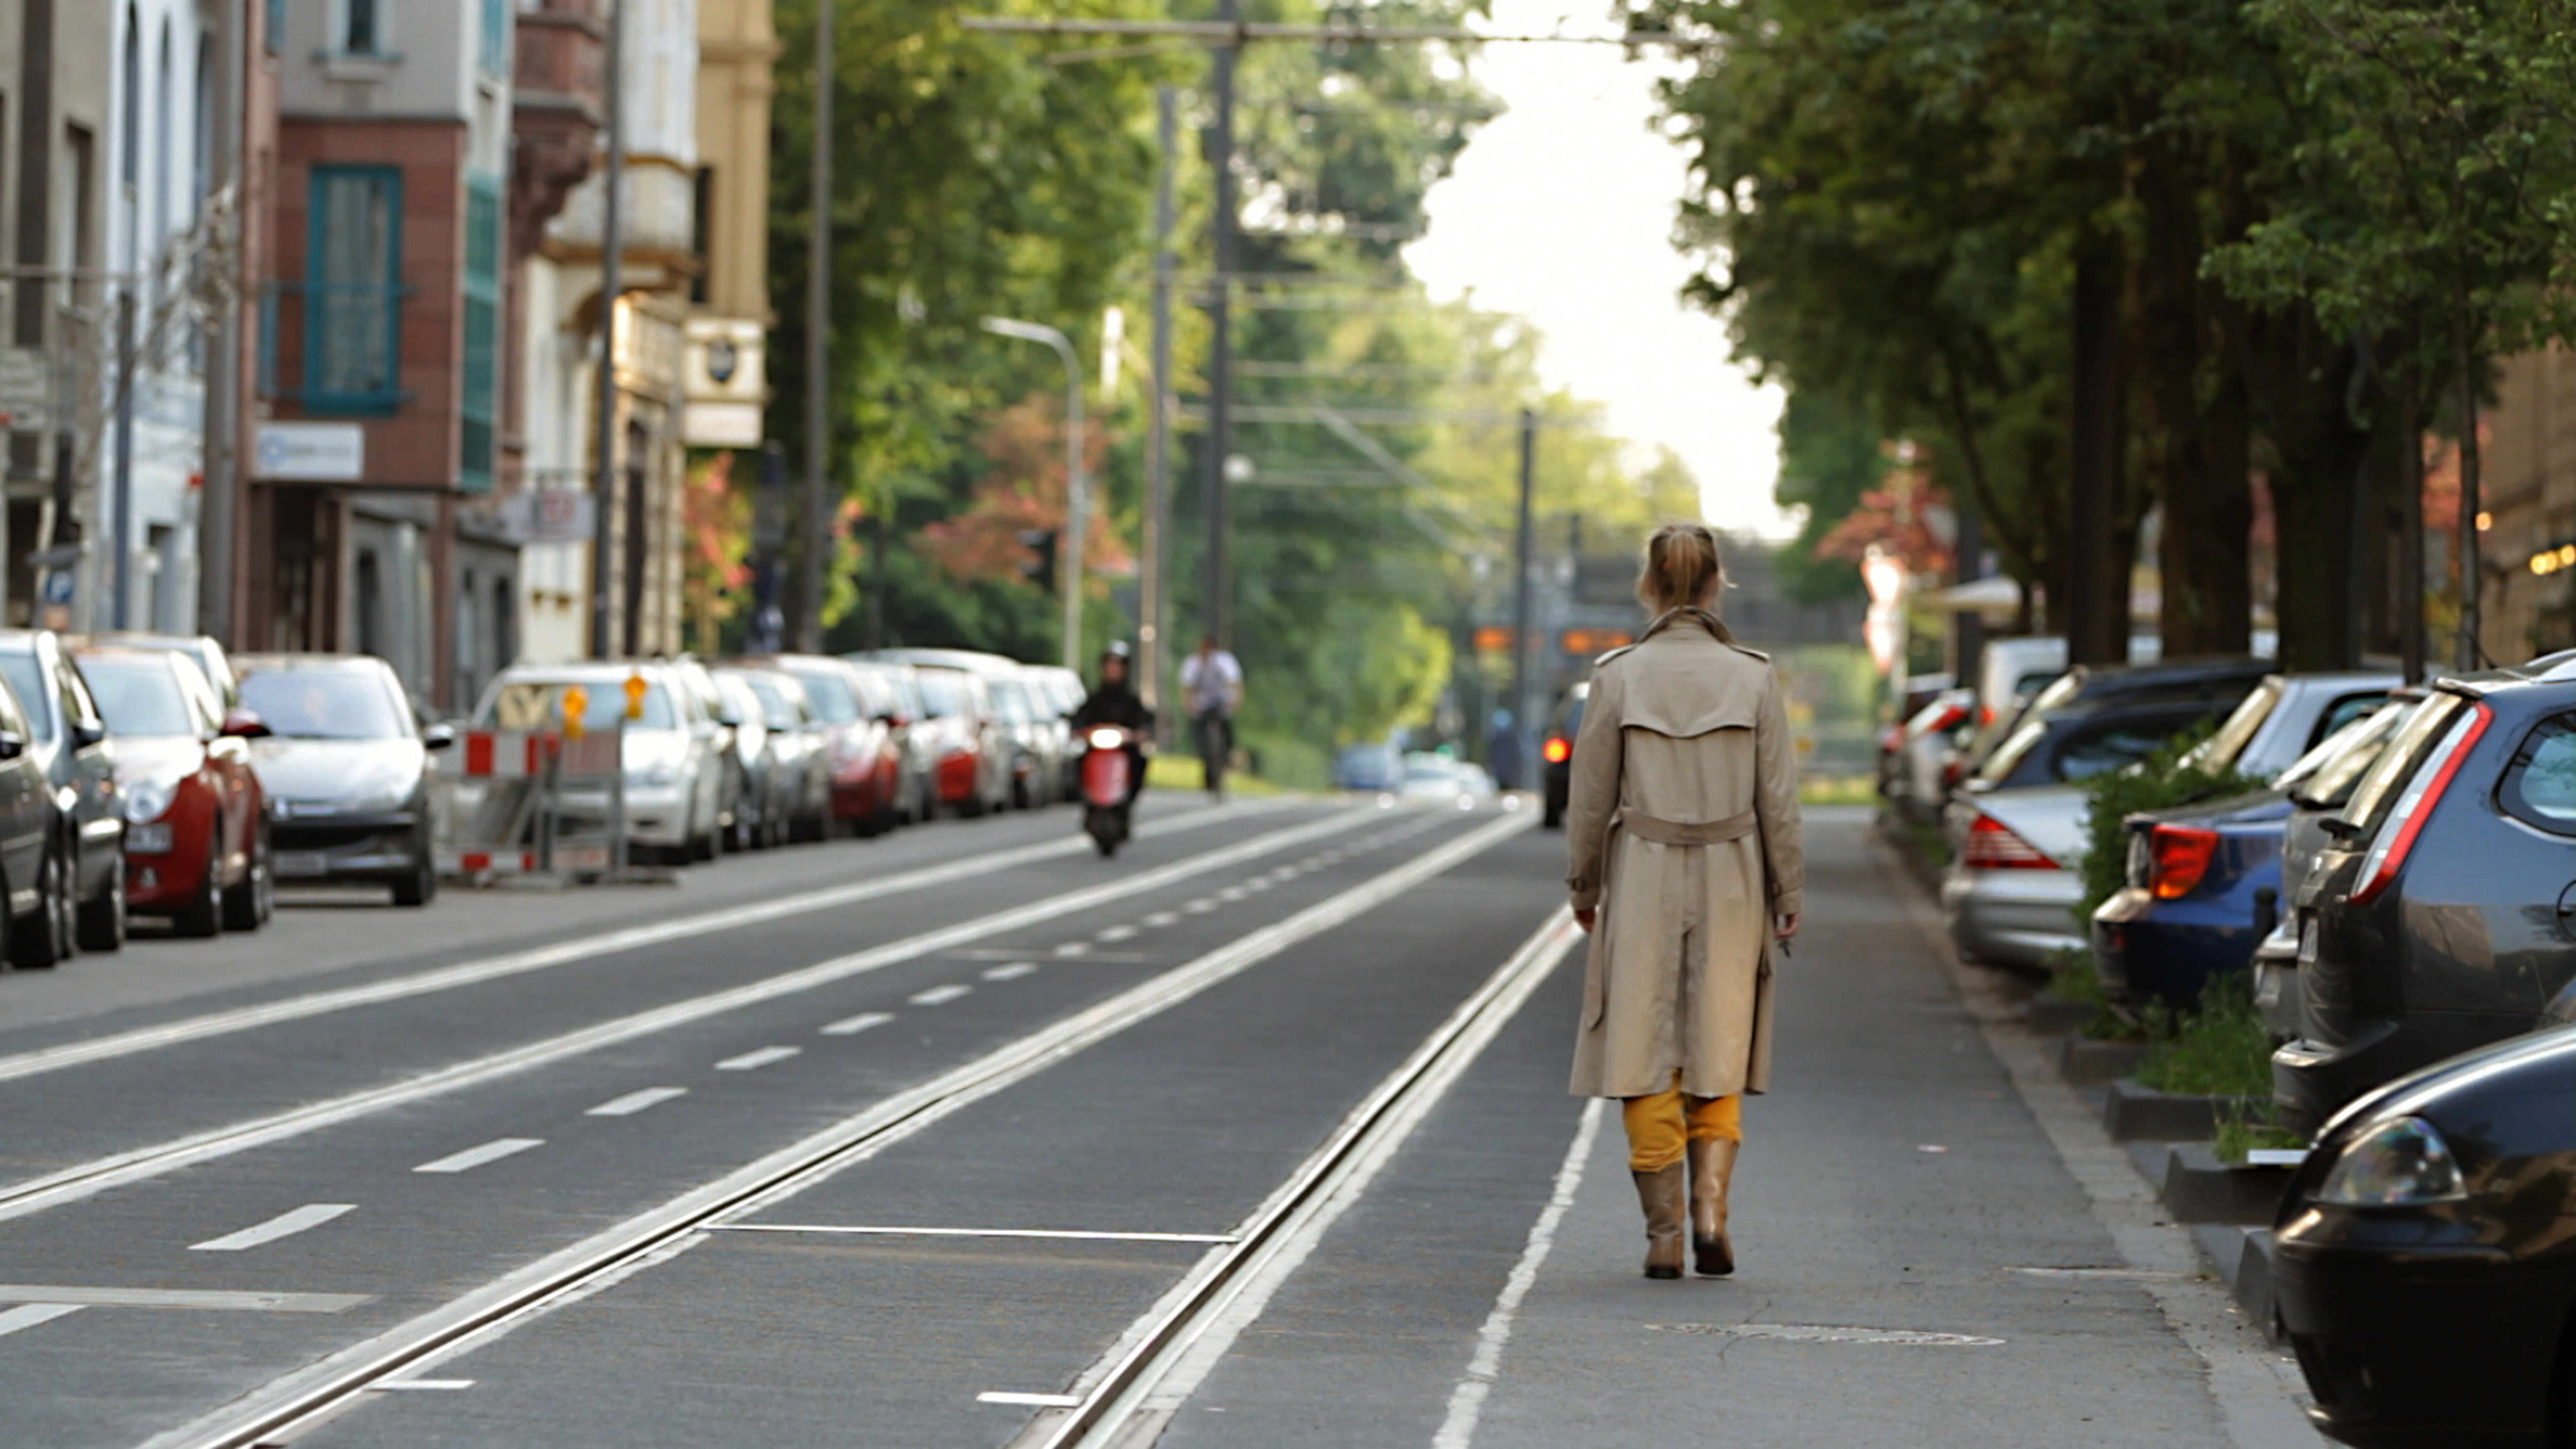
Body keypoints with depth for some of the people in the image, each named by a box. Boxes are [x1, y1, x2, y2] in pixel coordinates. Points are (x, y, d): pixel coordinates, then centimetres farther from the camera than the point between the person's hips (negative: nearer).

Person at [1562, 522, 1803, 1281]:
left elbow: (1592, 793, -1)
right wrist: (1787, 891, 9)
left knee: (1647, 1057, 4)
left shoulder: (1619, 676, -6)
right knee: (1719, 1051, 13)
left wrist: (1584, 884, 12)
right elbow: (1778, 797, 0)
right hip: (1730, 881, 1)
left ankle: (1664, 1233, 2)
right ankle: (1710, 1205, -4)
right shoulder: (1753, 677, -3)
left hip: (1643, 880, -1)